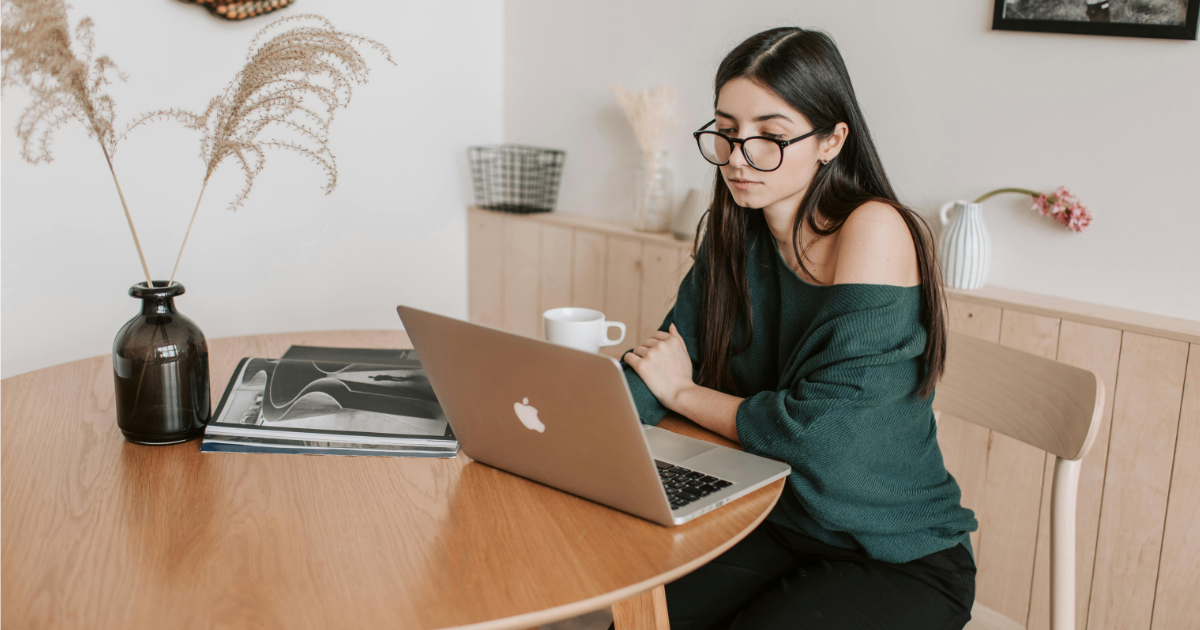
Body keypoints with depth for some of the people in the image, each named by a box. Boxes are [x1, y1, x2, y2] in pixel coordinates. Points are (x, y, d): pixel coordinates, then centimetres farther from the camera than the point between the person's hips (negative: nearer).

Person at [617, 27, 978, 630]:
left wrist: (682, 392, -12)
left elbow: (816, 428, -26)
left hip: (902, 560, -5)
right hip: (778, 527, 5)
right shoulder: (733, 237, 0)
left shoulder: (875, 231, -22)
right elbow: (664, 360, -3)